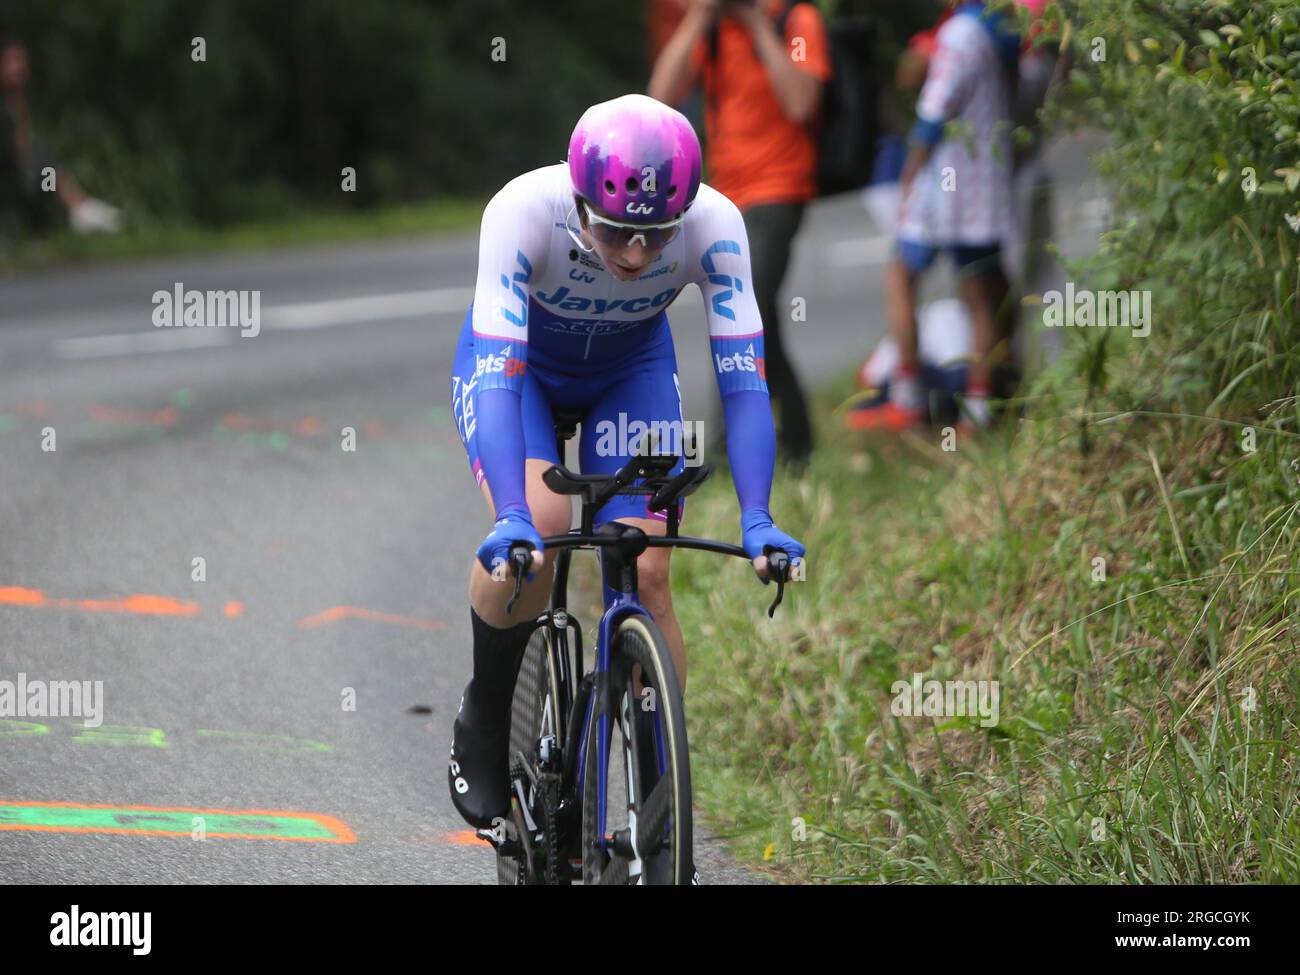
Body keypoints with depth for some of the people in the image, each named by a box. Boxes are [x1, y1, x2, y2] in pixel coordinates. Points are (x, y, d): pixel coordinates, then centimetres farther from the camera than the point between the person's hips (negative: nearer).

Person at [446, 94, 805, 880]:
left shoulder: (714, 225, -33)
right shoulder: (524, 211, -39)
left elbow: (743, 377, -33)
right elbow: (498, 373, -43)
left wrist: (757, 519, -45)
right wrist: (510, 517, -55)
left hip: (631, 369, 2)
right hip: (520, 363, -2)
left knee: (646, 575, -12)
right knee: (534, 531, -28)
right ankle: (485, 716, 0)